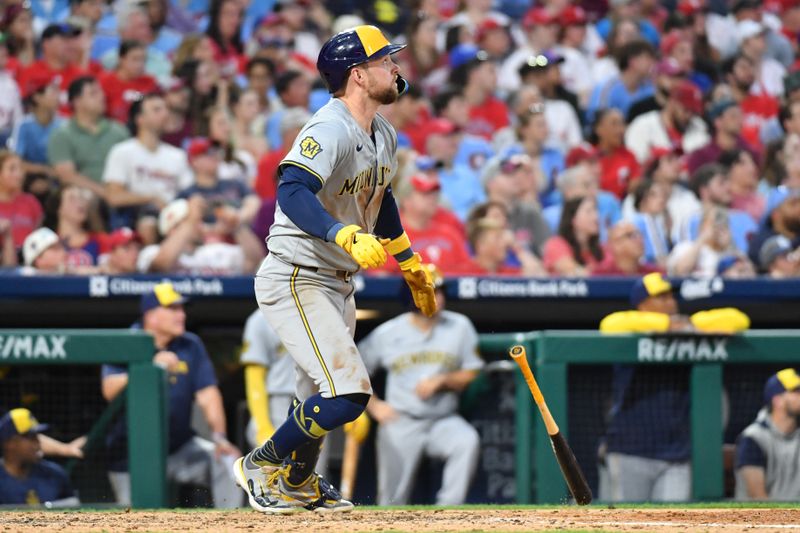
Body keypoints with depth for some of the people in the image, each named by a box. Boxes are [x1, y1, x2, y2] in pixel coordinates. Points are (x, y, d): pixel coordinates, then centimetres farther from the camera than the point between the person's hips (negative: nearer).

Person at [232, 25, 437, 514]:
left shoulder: (383, 135, 8)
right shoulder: (329, 131, -23)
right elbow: (292, 193, -39)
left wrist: (413, 268, 33)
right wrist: (348, 236, -52)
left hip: (339, 284, 9)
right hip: (296, 281, -9)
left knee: (323, 399, 19)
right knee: (349, 393, -18)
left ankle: (298, 483, 42)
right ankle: (262, 466, 1)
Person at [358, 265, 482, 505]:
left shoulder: (459, 327, 2)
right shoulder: (387, 333, 0)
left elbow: (471, 373, 5)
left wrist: (441, 381, -12)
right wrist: (374, 406, -1)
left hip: (444, 421, 0)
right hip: (400, 425, 0)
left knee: (468, 441, -32)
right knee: (392, 499, -5)